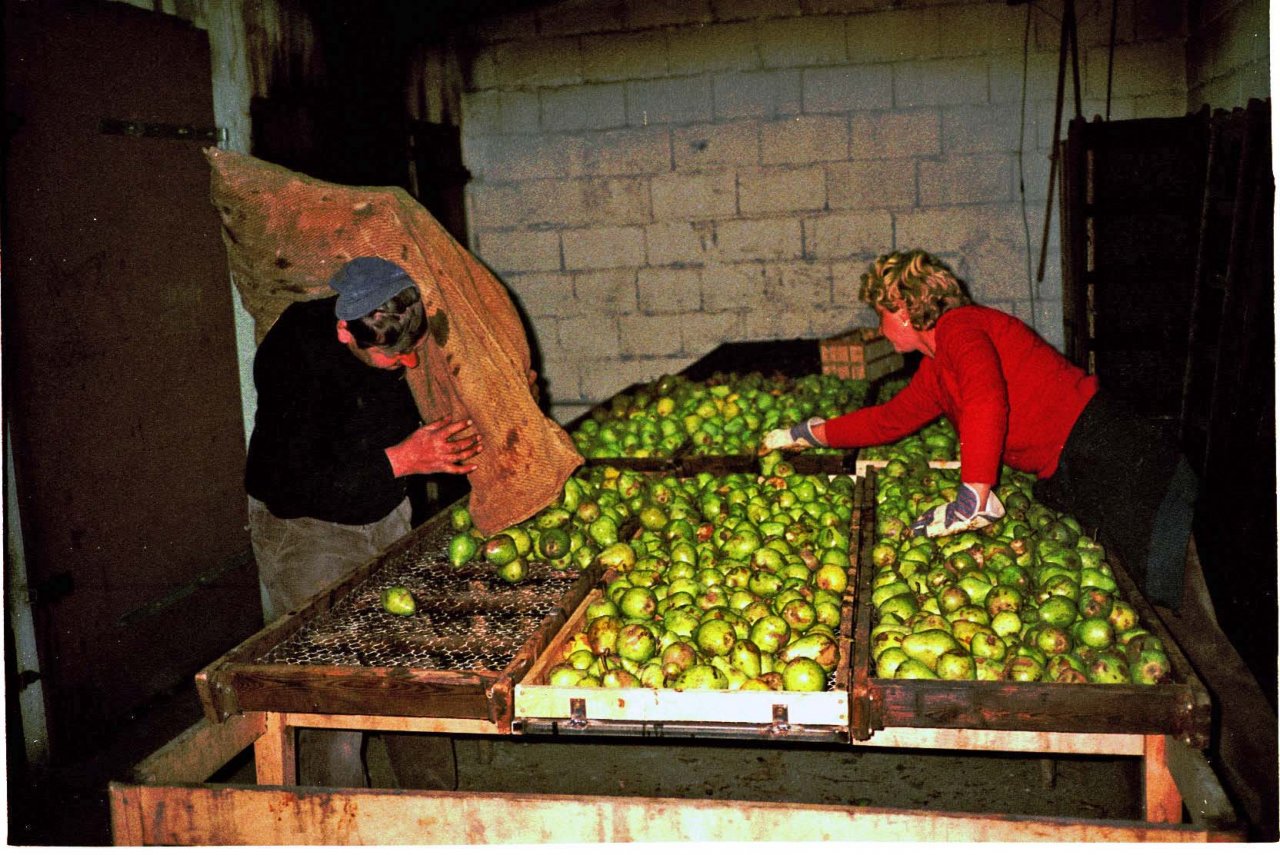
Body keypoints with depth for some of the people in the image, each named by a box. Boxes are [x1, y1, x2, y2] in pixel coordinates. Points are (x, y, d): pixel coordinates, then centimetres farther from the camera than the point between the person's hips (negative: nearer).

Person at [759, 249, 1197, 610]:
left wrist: (973, 501, -31)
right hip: (1065, 476, 9)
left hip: (1098, 445, -9)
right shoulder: (935, 371, 20)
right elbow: (889, 419, 32)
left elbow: (986, 405, -28)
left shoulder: (960, 326, -10)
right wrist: (807, 433, 34)